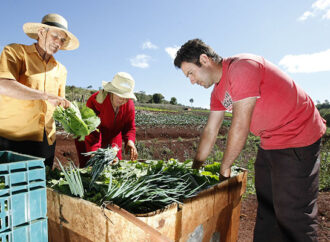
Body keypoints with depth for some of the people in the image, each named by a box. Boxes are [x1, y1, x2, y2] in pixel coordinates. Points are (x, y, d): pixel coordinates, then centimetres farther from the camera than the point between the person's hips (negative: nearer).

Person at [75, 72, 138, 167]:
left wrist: (130, 141, -30)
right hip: (88, 141, -4)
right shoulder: (95, 101, -29)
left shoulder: (129, 104, -14)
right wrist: (94, 152, -45)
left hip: (112, 140, 4)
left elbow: (130, 127, -8)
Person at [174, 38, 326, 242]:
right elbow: (210, 132, 10)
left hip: (297, 139, -9)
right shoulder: (218, 91, 6)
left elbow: (240, 127, -24)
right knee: (266, 209, 14)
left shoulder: (242, 67, -23)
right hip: (270, 143, 9)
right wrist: (194, 168, 10)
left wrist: (225, 168, -12)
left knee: (292, 213, -3)